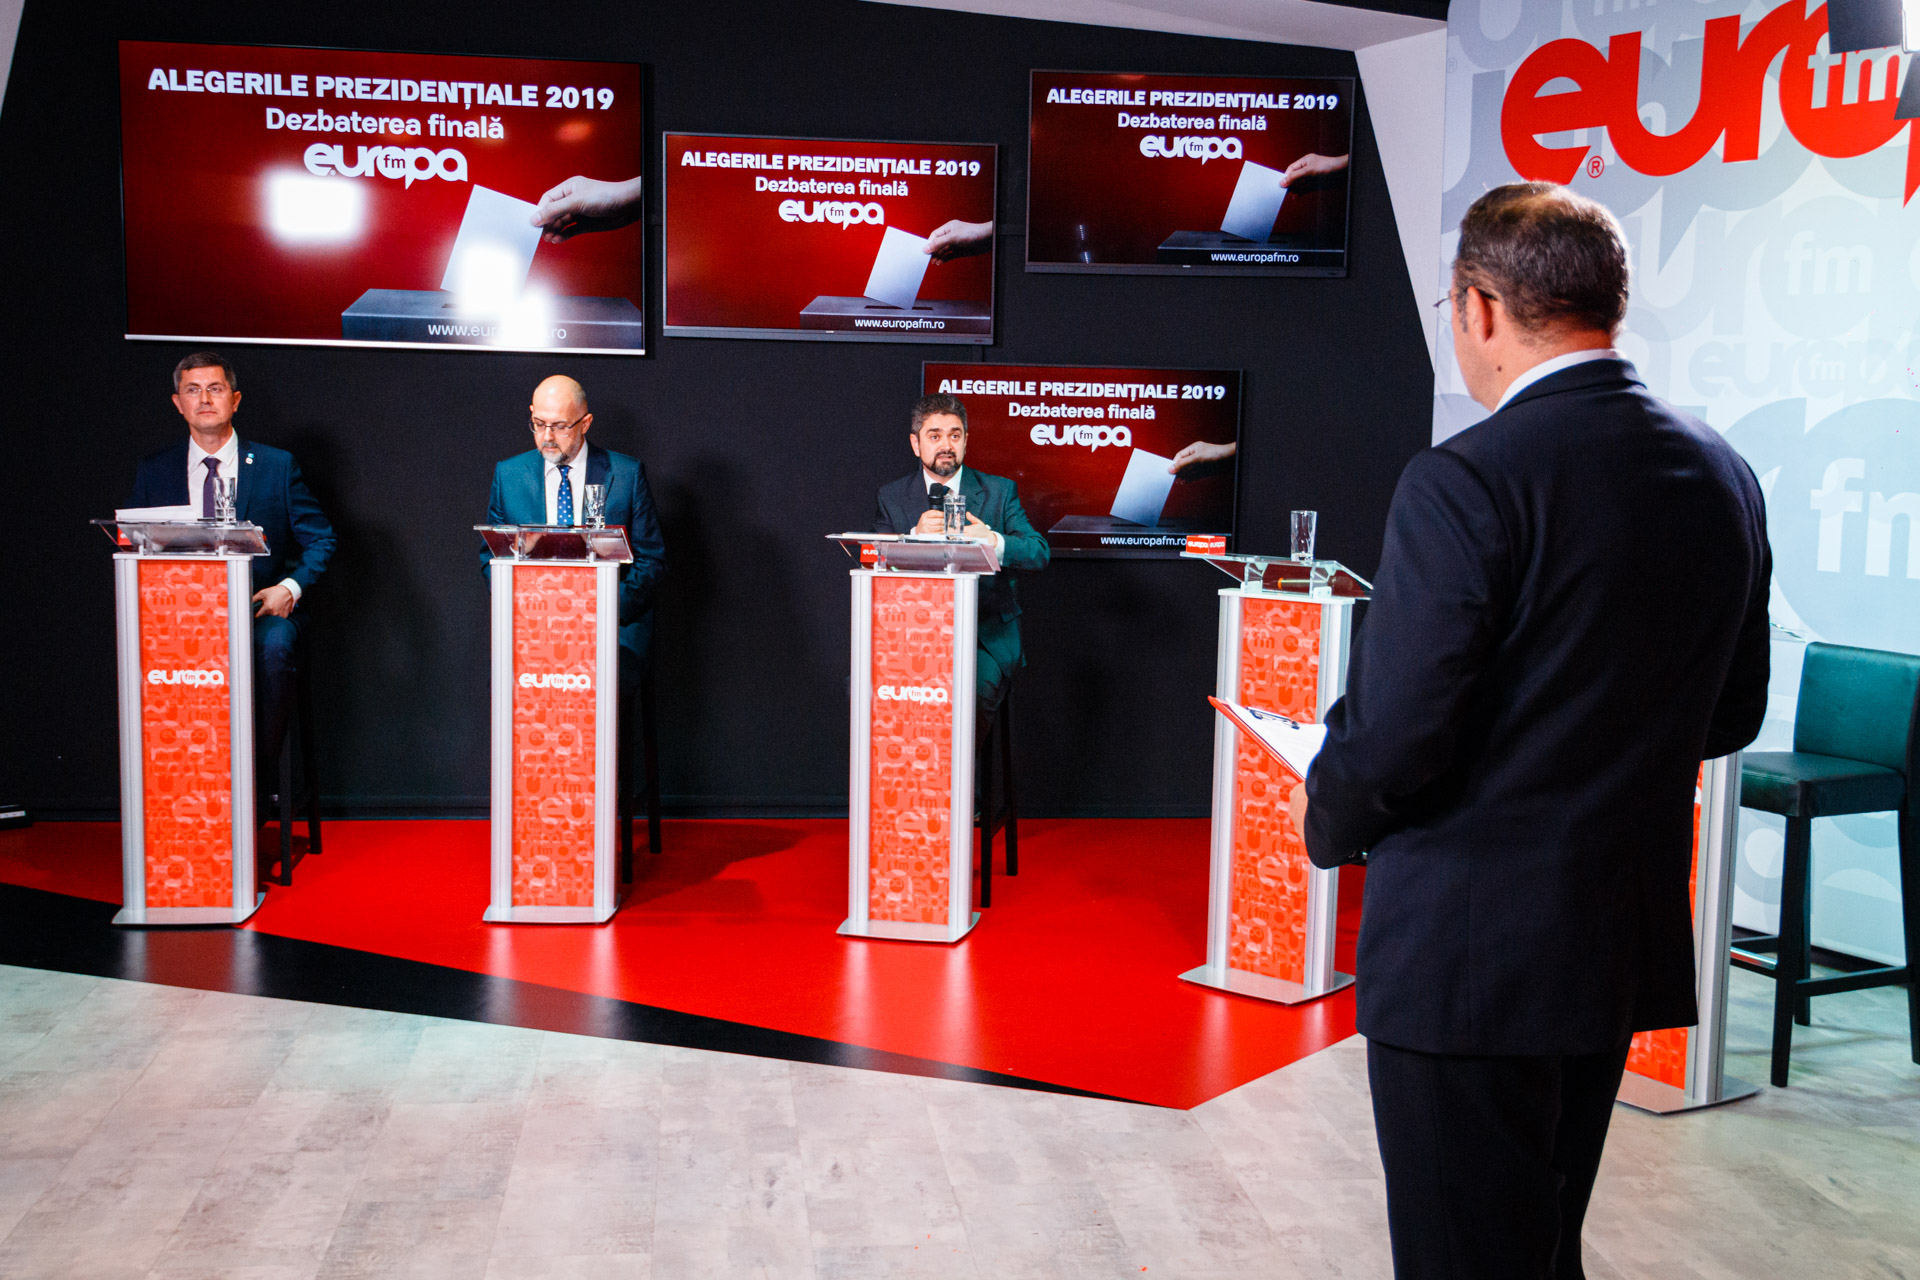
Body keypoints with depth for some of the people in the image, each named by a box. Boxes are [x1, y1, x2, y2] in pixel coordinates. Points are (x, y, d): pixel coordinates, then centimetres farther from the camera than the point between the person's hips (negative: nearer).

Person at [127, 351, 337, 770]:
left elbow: (321, 538, 8)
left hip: (262, 609, -1)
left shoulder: (277, 466, 8)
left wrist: (290, 588, -11)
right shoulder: (152, 472, 12)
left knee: (274, 647, -35)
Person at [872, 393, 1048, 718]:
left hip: (987, 639, -1)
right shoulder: (892, 498, 11)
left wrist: (993, 541, -22)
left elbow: (1038, 554, -2)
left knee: (972, 690, -33)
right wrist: (915, 537, -19)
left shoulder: (999, 492, 9)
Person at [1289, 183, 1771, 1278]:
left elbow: (1391, 737, -20)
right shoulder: (1723, 475, 4)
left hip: (1471, 951, -8)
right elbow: (1731, 716, 12)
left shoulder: (1465, 484, -20)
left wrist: (1329, 820, 0)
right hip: (1631, 941, 8)